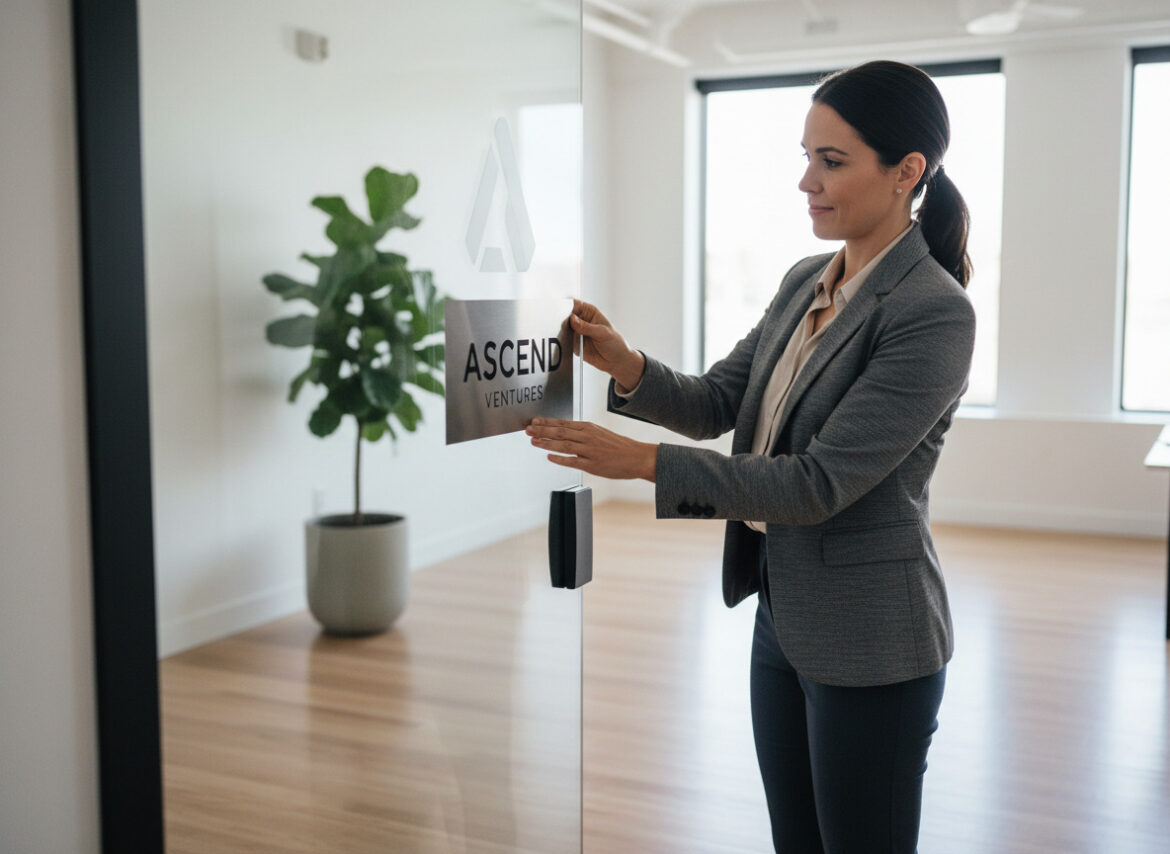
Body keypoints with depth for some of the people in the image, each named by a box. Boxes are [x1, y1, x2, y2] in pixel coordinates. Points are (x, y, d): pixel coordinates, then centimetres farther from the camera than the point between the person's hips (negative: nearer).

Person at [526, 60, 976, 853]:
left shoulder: (934, 314, -20)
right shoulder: (806, 281, 6)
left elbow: (821, 482, -24)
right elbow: (718, 402, 6)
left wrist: (645, 461, -27)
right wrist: (627, 366, -14)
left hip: (868, 642, -8)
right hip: (782, 613, 8)